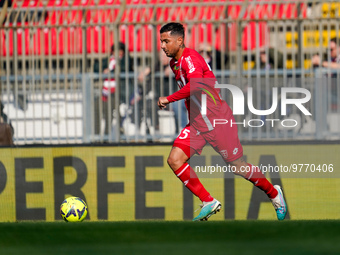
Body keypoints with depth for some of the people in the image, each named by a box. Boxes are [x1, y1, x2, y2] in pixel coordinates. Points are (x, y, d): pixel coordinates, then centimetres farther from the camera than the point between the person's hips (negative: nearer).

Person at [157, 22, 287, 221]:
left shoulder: (190, 57, -19)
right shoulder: (174, 63, 11)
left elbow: (195, 85, -37)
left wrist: (169, 99, -30)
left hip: (218, 120, -8)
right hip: (197, 123, 8)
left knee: (237, 166, 2)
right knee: (175, 160, -11)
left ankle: (274, 193, 27)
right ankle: (209, 203, -4)